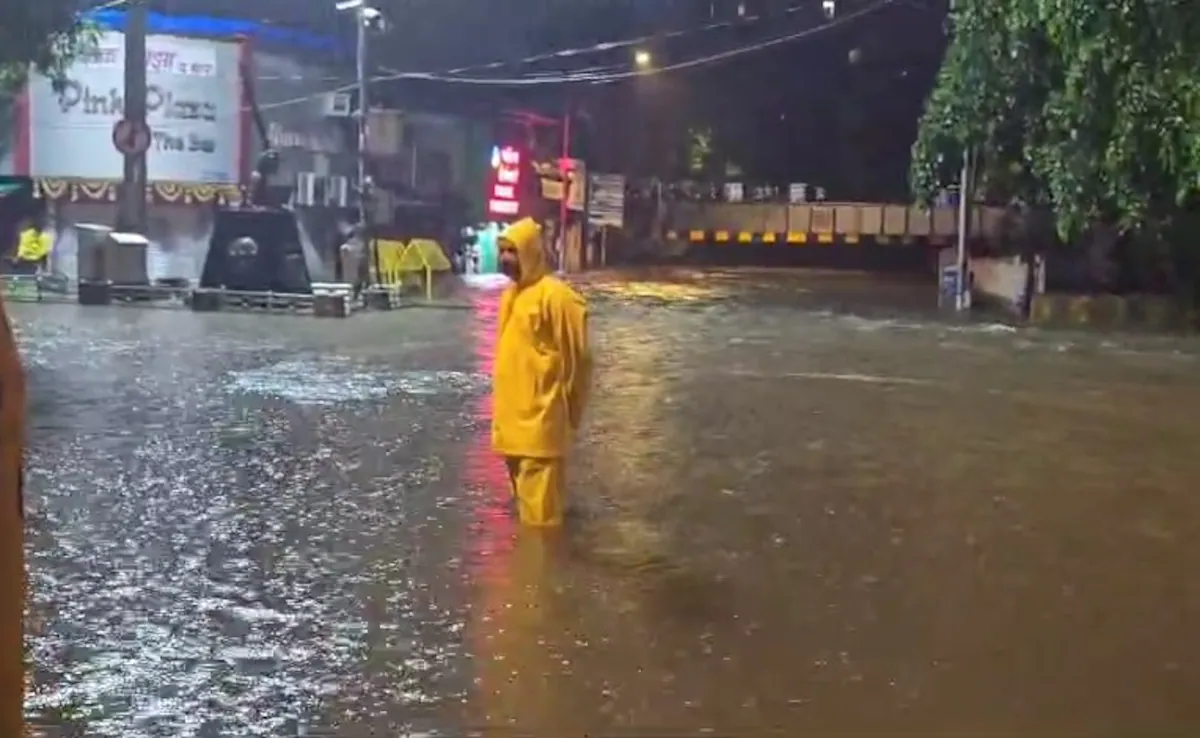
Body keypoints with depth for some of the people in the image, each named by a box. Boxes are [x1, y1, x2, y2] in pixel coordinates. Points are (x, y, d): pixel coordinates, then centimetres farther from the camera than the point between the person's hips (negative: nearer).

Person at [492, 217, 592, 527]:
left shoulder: (554, 296, -16)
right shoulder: (511, 293, 11)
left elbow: (576, 357, -13)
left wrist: (568, 409, -7)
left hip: (540, 416, -9)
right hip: (513, 413, 9)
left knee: (538, 498, -6)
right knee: (522, 484, 20)